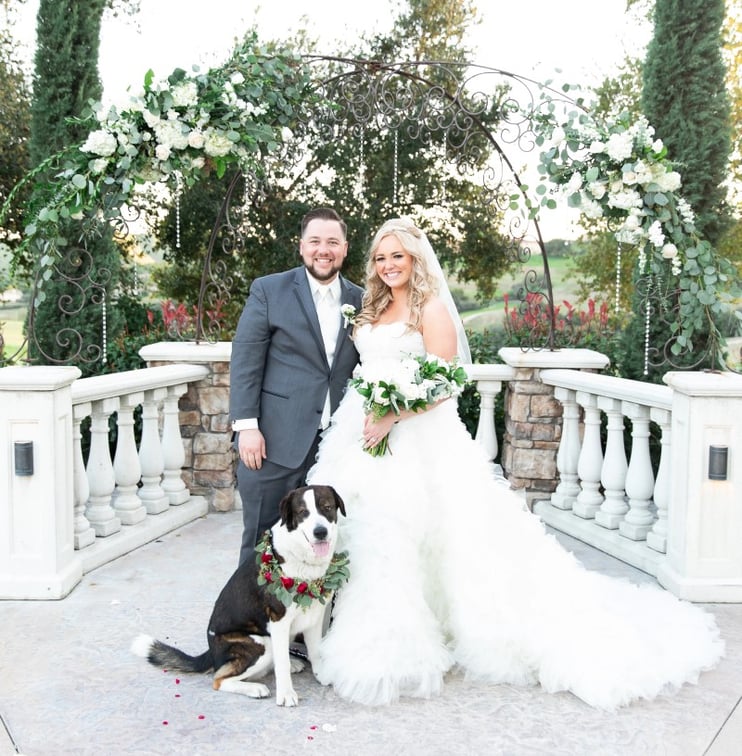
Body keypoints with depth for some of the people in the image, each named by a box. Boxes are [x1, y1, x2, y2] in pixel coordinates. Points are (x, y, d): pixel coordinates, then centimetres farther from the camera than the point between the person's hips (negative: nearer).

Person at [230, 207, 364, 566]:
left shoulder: (360, 300, 9)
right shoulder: (268, 290, 0)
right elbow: (245, 361, -4)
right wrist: (247, 425, -11)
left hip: (337, 447, 3)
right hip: (275, 442, -3)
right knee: (261, 539, 6)